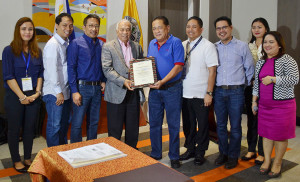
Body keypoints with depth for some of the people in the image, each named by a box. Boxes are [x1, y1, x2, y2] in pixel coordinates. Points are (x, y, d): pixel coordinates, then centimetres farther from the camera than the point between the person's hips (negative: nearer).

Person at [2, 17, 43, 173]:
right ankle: (16, 161, 25)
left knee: (30, 128, 12)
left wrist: (37, 92, -6)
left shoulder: (37, 51, 6)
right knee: (14, 129, 9)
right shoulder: (9, 51, -6)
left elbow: (40, 73, 7)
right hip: (14, 97, -3)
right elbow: (8, 77, -10)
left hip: (33, 97, 3)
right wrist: (22, 96, -13)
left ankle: (28, 158, 28)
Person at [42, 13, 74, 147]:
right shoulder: (53, 45, -15)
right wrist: (58, 92, -17)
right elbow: (51, 70, -19)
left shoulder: (67, 43, 12)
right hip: (54, 93, -8)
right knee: (54, 125, 2)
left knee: (64, 123, 18)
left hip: (66, 91, 8)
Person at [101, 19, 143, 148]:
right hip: (117, 93, -4)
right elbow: (107, 69, -10)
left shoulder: (137, 47, 12)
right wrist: (123, 81, -21)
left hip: (133, 93, 4)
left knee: (133, 130, 12)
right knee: (115, 131, 5)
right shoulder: (108, 47, -1)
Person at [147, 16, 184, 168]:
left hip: (171, 89, -5)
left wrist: (162, 81, -23)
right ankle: (155, 154, 27)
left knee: (173, 124, 4)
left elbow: (178, 66, -15)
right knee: (154, 123, 12)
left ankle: (174, 157, 19)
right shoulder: (151, 44, 12)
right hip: (154, 89, 6)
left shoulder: (175, 42, -7)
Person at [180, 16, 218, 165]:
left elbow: (212, 71, -10)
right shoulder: (183, 45, 10)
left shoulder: (208, 46, -6)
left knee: (202, 125, 7)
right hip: (185, 93, 5)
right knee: (188, 124, 15)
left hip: (201, 95, -5)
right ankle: (190, 149, 33)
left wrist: (209, 93, -14)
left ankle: (200, 153, 24)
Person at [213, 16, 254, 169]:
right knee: (220, 125, 10)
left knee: (235, 126, 4)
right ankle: (223, 153, 26)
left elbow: (249, 68, 6)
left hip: (236, 92, -3)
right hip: (219, 91, 3)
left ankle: (233, 156, 20)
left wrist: (243, 85, 7)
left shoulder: (242, 46, 1)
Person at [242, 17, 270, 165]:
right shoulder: (248, 46, 12)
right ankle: (251, 149, 24)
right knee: (251, 118, 11)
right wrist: (249, 81, 4)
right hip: (250, 86, 5)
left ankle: (262, 153, 15)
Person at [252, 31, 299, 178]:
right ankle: (266, 160, 27)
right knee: (266, 133, 13)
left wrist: (272, 79, -19)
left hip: (282, 105, -5)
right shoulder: (261, 62, 11)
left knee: (280, 135, 5)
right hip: (264, 105, 6)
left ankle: (277, 164, 20)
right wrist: (254, 101, 13)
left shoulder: (287, 60, -8)